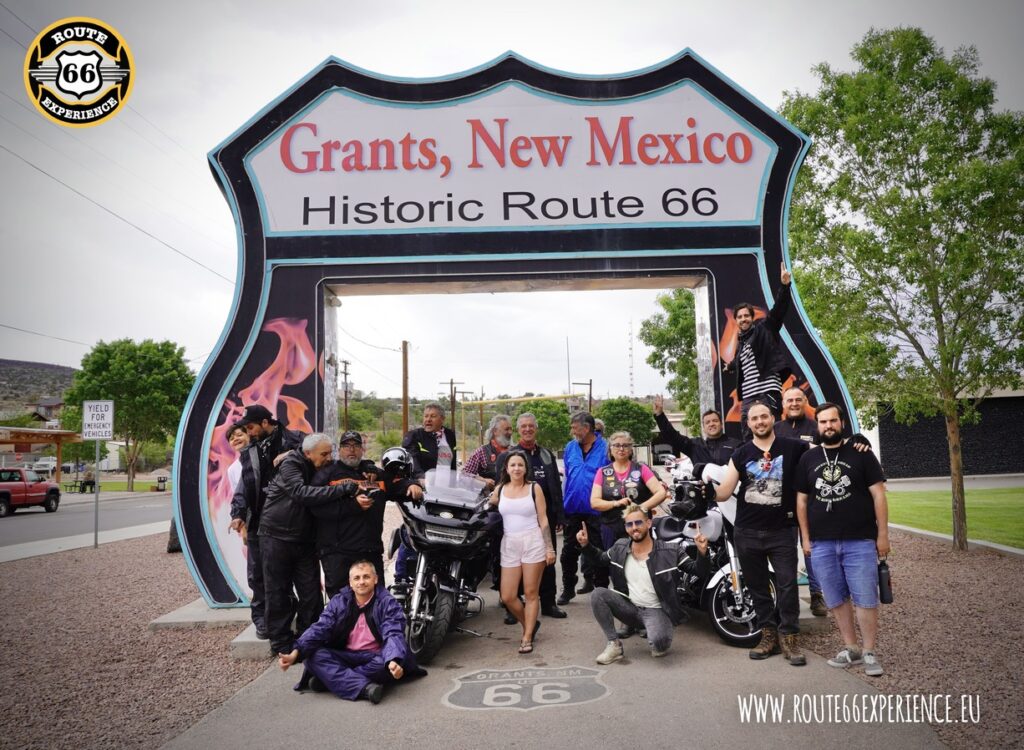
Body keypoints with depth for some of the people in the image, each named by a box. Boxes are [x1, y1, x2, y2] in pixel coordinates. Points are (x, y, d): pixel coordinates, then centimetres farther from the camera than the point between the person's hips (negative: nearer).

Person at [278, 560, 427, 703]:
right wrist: (295, 653, -24)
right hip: (344, 656, 3)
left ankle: (328, 678, -25)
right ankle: (365, 687, -38)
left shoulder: (388, 603, -5)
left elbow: (393, 635, -19)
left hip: (374, 657, -3)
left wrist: (393, 661, -41)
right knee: (312, 656, -23)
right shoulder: (338, 601, 4)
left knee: (394, 660, -36)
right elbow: (319, 629, -6)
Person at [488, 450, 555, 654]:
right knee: (507, 597, 1)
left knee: (531, 593, 1)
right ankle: (529, 625, 26)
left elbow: (543, 520, 0)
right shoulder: (499, 489, 9)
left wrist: (549, 548, -4)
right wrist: (489, 503, -5)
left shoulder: (534, 488, 1)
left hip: (533, 542, -3)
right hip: (509, 544, 3)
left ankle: (527, 637, 14)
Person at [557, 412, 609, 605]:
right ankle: (568, 589, 23)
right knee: (569, 551, 11)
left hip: (595, 507, -4)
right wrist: (563, 502, 10)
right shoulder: (570, 447, 6)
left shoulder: (604, 447, -9)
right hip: (572, 506, 4)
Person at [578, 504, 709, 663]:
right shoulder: (620, 547, -1)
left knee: (658, 642, -35)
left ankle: (659, 644, 6)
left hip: (656, 611, -4)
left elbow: (700, 572, -11)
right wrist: (586, 545, 2)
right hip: (630, 608, 4)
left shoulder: (670, 551, -13)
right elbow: (601, 560, 19)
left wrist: (702, 552, -31)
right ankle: (614, 645, -8)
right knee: (597, 594, -19)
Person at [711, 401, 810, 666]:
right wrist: (707, 490, -18)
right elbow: (723, 493, 1)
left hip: (782, 530, -2)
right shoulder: (740, 454, 6)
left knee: (787, 585, -2)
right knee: (758, 586, 10)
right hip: (747, 532, 3)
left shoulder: (793, 447, 0)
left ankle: (788, 637, 10)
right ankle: (768, 634, 23)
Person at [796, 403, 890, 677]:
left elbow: (878, 494, 0)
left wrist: (883, 534, -4)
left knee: (866, 600, 0)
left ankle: (869, 653, 12)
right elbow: (801, 500, 11)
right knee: (836, 600, 9)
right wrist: (806, 538, 8)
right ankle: (851, 648, 21)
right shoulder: (808, 459, 9)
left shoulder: (860, 454, 1)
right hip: (822, 544, 3)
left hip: (860, 541, -3)